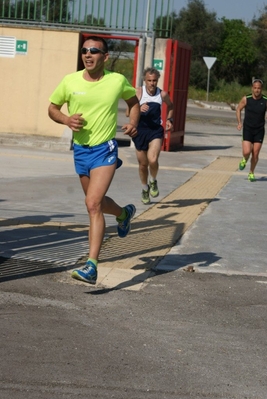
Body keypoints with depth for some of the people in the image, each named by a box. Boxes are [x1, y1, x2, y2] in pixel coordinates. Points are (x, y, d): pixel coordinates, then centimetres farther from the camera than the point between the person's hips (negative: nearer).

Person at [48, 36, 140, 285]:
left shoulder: (118, 81, -6)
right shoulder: (69, 81, -4)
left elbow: (133, 101, 15)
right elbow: (52, 108, 9)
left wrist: (133, 123, -4)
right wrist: (66, 119, -12)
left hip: (105, 149, -4)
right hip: (80, 149, 5)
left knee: (93, 204, -19)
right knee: (96, 202, 21)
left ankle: (91, 266, -20)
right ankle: (124, 213, 56)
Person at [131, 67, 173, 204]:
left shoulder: (163, 94, -3)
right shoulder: (138, 92, -9)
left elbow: (170, 105, 20)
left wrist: (169, 119, 6)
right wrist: (139, 109, -32)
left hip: (156, 131, 0)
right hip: (140, 131, 0)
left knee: (153, 160, -23)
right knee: (143, 164, 11)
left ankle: (153, 181, 8)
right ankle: (145, 189, 36)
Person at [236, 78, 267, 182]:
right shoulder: (246, 99, -9)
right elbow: (238, 109, 8)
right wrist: (239, 122, -1)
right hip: (247, 129, -1)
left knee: (255, 154, 1)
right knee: (246, 152, -14)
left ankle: (251, 173, 21)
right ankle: (244, 160, 23)